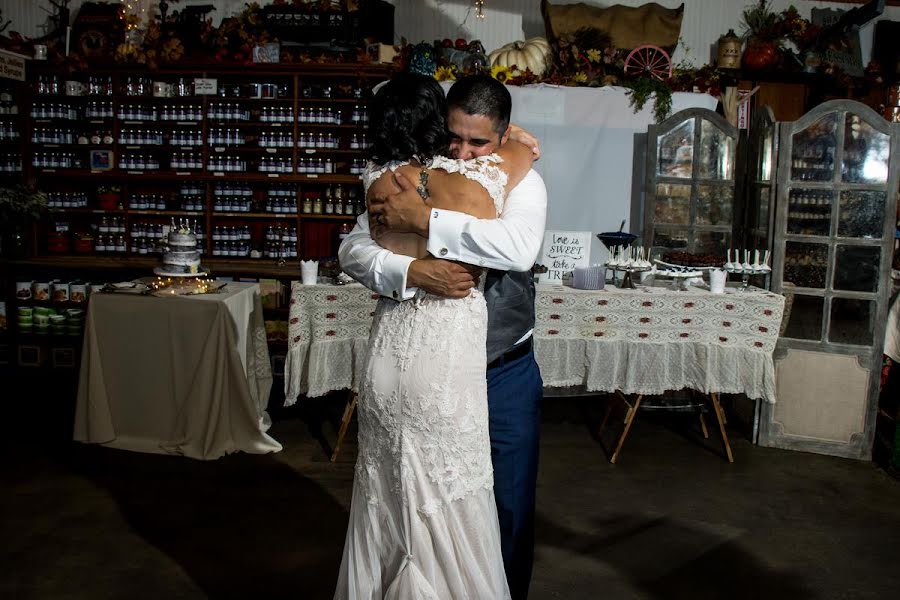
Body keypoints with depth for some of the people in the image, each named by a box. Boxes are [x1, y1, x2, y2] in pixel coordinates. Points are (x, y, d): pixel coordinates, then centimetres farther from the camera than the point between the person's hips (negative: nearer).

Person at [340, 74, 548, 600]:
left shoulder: (523, 183, -6)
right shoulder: (412, 180, -2)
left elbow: (519, 248, -28)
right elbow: (354, 250, -10)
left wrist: (424, 219, -27)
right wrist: (413, 271, -29)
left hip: (505, 375, -1)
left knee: (511, 509, 13)